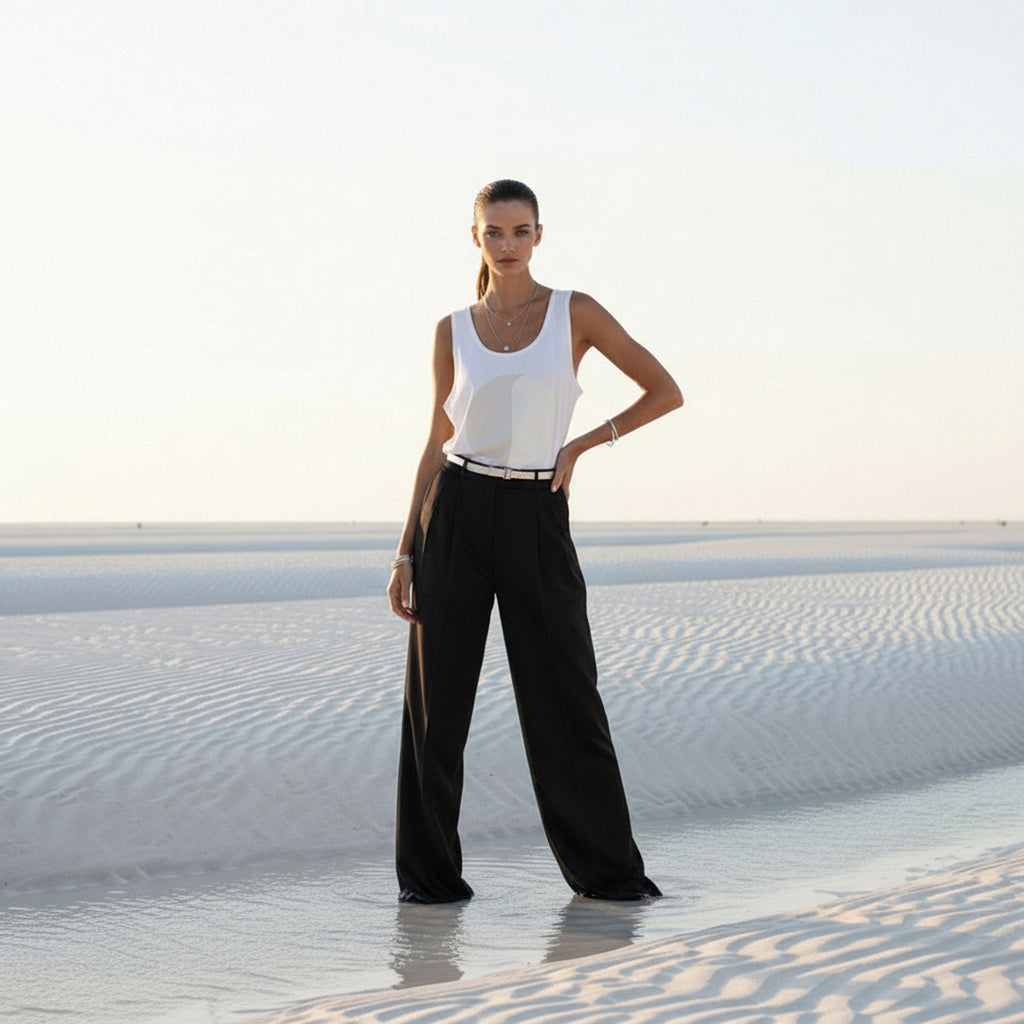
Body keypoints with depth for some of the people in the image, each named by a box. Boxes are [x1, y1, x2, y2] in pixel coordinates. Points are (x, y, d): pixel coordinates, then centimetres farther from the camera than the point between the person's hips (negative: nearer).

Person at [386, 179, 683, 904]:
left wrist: (582, 444, -3)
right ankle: (429, 871, 11)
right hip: (456, 516, 1)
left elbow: (666, 391, 4)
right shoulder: (454, 331, 7)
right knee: (437, 699, 1)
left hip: (536, 519, -1)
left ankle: (605, 865, 15)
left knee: (565, 698, 2)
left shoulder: (575, 313, 2)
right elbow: (438, 443, 10)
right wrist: (406, 551, 5)